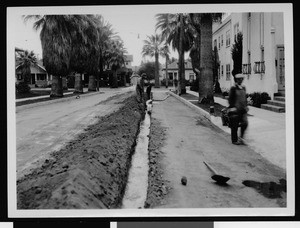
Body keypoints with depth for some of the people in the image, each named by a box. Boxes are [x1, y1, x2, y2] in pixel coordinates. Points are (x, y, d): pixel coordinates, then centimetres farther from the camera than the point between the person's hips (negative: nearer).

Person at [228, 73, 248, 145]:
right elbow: (230, 99, -7)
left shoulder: (243, 88, 12)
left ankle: (241, 138, 9)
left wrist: (245, 106, 13)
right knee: (235, 125, 1)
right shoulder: (233, 88, -7)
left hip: (242, 109, 5)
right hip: (235, 109, -5)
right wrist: (233, 107, -13)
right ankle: (234, 140, 14)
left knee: (245, 123, -8)